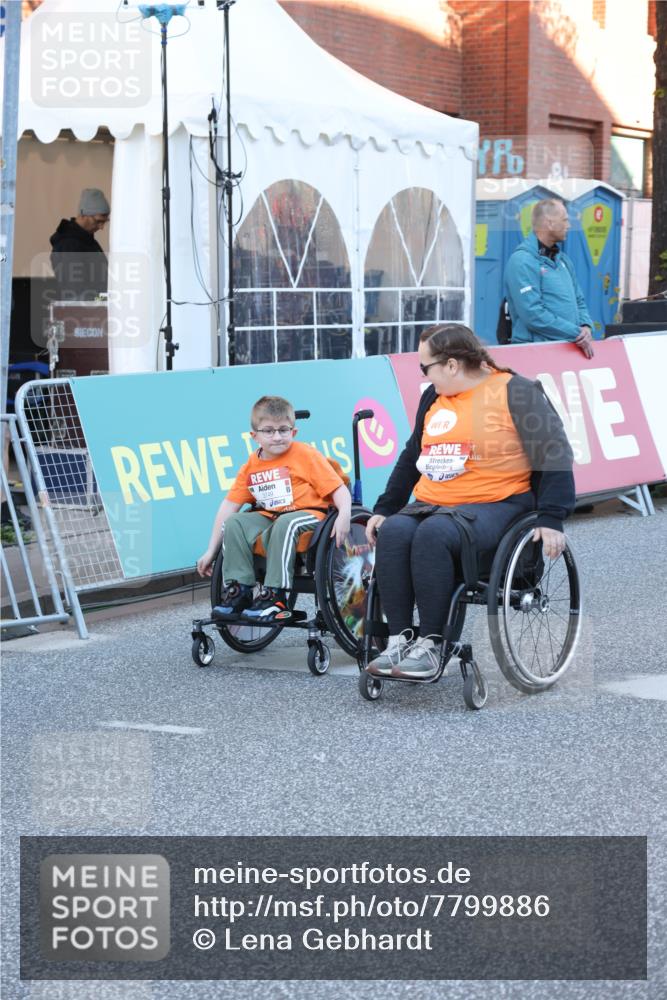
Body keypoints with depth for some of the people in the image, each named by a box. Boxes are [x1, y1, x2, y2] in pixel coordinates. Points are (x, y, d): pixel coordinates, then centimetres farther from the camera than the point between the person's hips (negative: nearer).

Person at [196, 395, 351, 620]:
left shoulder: (306, 455, -5)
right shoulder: (251, 466, 7)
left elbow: (339, 489, -8)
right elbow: (230, 505, 6)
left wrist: (344, 515, -30)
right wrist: (211, 551, 4)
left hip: (308, 513, -5)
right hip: (269, 516, 5)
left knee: (284, 525, -36)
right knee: (234, 523, -16)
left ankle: (274, 596, -33)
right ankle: (237, 590, -14)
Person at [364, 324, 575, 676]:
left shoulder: (515, 392, -2)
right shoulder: (433, 397, 19)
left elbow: (554, 453, -6)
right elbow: (411, 458, 26)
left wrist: (551, 518, -15)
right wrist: (384, 508, 17)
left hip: (494, 504, -6)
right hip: (430, 503, 6)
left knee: (433, 534, -35)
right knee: (393, 532, -26)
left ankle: (430, 644, -28)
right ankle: (399, 640, -24)